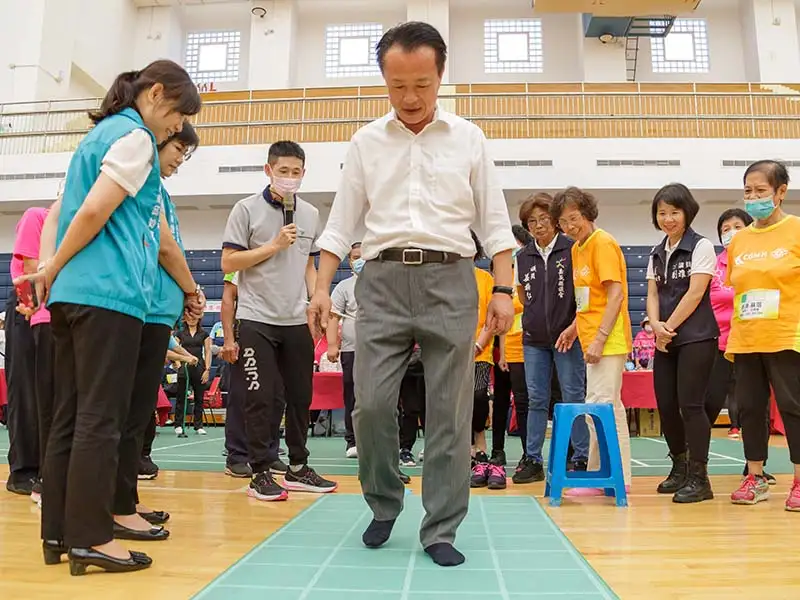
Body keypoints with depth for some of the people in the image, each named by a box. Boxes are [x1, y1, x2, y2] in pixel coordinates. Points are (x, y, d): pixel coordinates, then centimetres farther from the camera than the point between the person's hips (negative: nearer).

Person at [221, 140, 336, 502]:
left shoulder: (311, 214, 10)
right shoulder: (247, 209, -3)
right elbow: (228, 262, -7)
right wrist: (274, 246, -13)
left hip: (297, 320, 5)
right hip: (257, 319, -4)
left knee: (300, 395, 9)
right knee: (262, 397, -3)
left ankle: (298, 468, 22)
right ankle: (260, 472, 9)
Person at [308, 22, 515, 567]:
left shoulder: (469, 138, 8)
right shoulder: (366, 142, 10)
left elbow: (494, 221, 7)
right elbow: (342, 222, 11)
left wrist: (504, 290, -2)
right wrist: (322, 288, 3)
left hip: (450, 280, -1)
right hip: (382, 280, 1)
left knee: (449, 413, 0)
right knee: (371, 403, -4)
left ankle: (441, 529, 13)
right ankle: (384, 504, 22)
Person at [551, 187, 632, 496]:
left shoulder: (603, 243, -10)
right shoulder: (577, 248, 16)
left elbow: (616, 295, -17)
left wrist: (599, 339, -21)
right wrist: (575, 328, 13)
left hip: (608, 341, -9)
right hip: (593, 340, 9)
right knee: (606, 407, 13)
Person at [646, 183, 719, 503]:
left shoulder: (701, 246, -4)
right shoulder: (656, 254, 13)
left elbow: (695, 293, -12)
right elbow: (652, 294, 8)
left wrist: (670, 326, -10)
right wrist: (656, 325, -10)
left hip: (696, 338, -6)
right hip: (665, 340, 6)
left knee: (690, 404, -9)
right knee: (665, 404, 6)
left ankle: (699, 477, 0)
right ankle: (680, 467, 23)